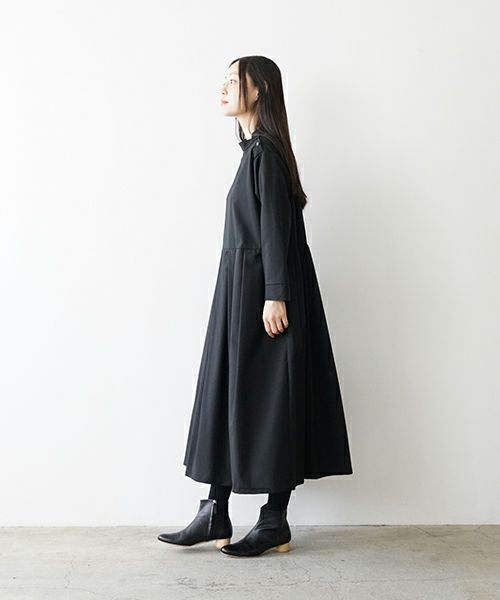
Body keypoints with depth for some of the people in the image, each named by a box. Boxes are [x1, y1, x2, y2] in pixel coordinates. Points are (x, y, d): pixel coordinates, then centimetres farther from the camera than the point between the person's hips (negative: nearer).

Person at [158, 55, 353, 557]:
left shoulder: (265, 150, -11)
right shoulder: (254, 148, 17)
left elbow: (276, 227, -17)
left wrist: (275, 295, -21)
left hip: (261, 291, -10)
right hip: (241, 289, 10)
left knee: (267, 397, -3)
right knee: (227, 392, 9)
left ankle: (275, 523, 10)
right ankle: (215, 514, 16)